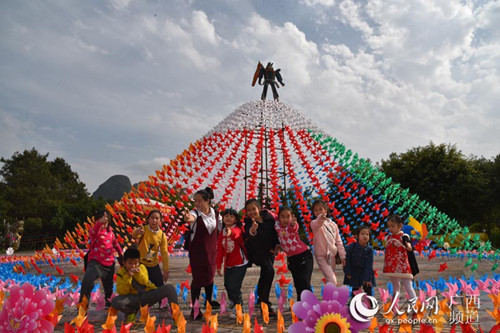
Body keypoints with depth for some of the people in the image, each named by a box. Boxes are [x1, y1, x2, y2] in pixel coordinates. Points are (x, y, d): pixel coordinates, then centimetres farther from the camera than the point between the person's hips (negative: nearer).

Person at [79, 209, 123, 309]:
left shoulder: (110, 230, 3)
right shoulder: (94, 231, -13)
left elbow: (115, 242, 20)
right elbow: (93, 233, -40)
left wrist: (121, 254, 25)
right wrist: (100, 222, -59)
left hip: (109, 263, 5)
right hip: (96, 262, -5)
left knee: (108, 286, 18)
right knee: (87, 282, -29)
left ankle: (108, 302, 47)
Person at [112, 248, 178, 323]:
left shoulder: (141, 267, 2)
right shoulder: (121, 273, -3)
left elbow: (145, 282, -7)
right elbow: (122, 292, -13)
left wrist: (139, 273, -23)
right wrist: (128, 277, -24)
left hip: (148, 295, 1)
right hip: (134, 299, -1)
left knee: (170, 288, -22)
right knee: (115, 301, -30)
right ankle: (131, 312, 4)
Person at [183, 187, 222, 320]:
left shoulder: (215, 213, -4)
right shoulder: (195, 213, -17)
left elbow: (221, 228, 5)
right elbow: (192, 217, -42)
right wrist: (188, 218, -65)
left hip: (211, 250, 4)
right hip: (197, 250, -4)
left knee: (210, 275, 17)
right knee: (198, 277, -3)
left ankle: (209, 300, 40)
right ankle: (194, 308, 12)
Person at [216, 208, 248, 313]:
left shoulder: (238, 229, -14)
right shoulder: (222, 232, 4)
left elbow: (236, 234, -42)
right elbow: (220, 250, 7)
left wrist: (231, 232, -65)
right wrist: (219, 265, 6)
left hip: (240, 263, -7)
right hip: (228, 264, 7)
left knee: (234, 286, -9)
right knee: (227, 285, 17)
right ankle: (234, 303, 42)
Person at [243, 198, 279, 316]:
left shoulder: (268, 216, -8)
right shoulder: (248, 222, -16)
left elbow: (275, 230, 6)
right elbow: (248, 238, -31)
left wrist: (276, 245, 2)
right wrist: (253, 230, -50)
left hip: (269, 250, 4)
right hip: (257, 251, -4)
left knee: (265, 275, 16)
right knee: (269, 271, -22)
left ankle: (261, 299, 39)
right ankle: (265, 303, -14)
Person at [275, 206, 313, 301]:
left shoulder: (293, 225, -19)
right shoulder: (277, 226, -5)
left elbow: (292, 229, -46)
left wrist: (292, 224, -65)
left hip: (304, 255, -6)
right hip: (291, 258, 6)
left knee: (304, 282, -15)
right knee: (298, 284, 14)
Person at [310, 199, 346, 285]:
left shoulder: (333, 224, 6)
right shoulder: (314, 223, -9)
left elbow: (338, 241, 10)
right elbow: (316, 225, -37)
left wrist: (342, 256, 6)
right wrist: (321, 218, -59)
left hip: (332, 255, 5)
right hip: (321, 256, -5)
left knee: (331, 279, 15)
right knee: (332, 281, -14)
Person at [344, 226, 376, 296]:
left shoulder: (370, 249, -13)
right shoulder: (351, 247, -15)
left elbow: (369, 265, -12)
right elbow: (347, 260, -8)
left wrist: (367, 279, -14)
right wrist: (347, 273, -9)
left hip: (366, 273, 0)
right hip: (354, 274, 0)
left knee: (368, 290, 1)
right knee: (355, 290, 8)